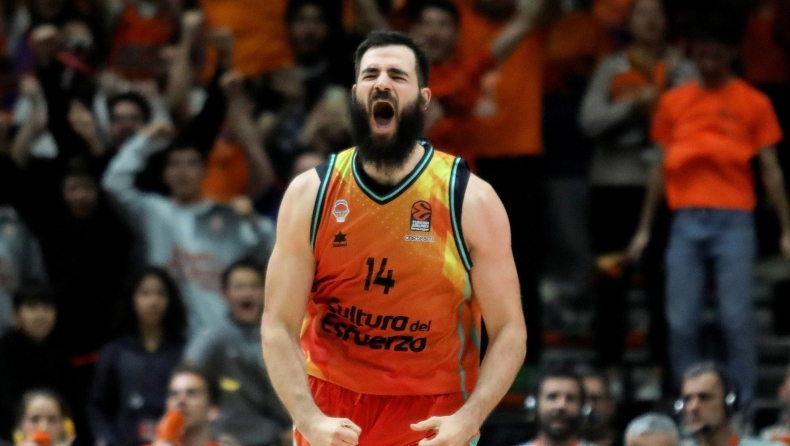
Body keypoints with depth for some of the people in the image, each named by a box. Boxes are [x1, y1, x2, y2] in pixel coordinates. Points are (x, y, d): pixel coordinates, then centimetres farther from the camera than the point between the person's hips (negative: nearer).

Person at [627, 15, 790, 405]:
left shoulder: (753, 103, 4)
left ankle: (742, 405, -1)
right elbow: (661, 168, 15)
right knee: (681, 321, -1)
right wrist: (645, 229, 13)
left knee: (737, 319, -7)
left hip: (734, 220, -2)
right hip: (686, 221, 2)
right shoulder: (674, 102, 11)